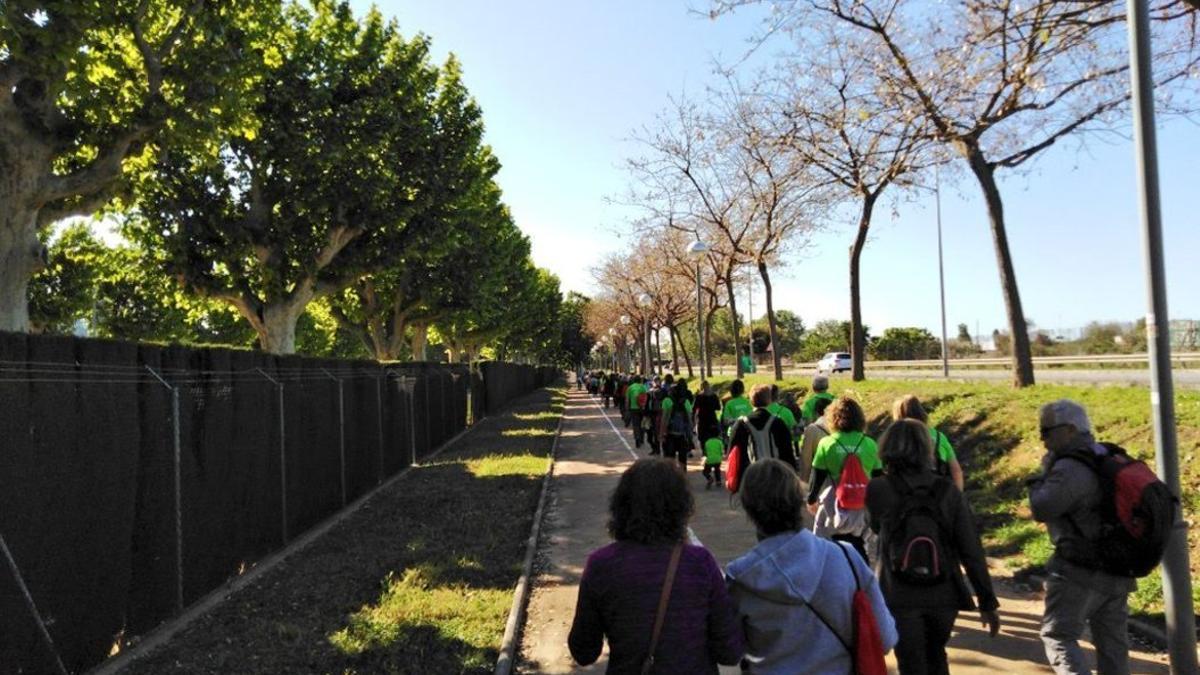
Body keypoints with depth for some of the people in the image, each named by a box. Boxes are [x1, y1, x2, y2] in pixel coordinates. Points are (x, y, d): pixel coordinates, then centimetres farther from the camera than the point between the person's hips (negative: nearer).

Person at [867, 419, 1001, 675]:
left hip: (900, 598, -2)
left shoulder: (877, 490, -10)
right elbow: (971, 551, -6)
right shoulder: (947, 491, -6)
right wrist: (987, 601, 1)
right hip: (943, 596, 3)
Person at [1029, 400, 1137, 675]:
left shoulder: (1070, 468, -20)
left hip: (1080, 572, -9)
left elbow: (1041, 510, -22)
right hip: (1118, 572, 9)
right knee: (1112, 641, 17)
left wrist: (1045, 473, -8)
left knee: (1058, 636, -2)